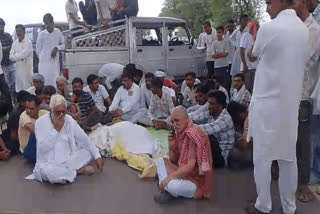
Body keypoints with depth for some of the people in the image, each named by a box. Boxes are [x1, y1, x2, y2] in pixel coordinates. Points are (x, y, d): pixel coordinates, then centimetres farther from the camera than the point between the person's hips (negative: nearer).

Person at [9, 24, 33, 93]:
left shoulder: (28, 42, -9)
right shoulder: (15, 43, 10)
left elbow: (23, 55, -15)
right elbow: (11, 56, 5)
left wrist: (15, 56, -1)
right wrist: (19, 57, -12)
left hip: (27, 68, -6)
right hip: (18, 68, 6)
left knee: (27, 87, -5)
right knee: (18, 88, 10)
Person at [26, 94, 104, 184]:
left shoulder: (70, 120, -2)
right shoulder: (41, 122, -13)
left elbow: (85, 140, 0)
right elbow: (43, 148, -22)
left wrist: (97, 156, -8)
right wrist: (56, 129, -25)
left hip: (68, 160, 4)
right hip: (49, 164, -3)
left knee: (89, 152, -12)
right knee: (50, 172, -37)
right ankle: (79, 171, -11)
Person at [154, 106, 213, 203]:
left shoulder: (193, 134, -22)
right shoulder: (179, 133, 4)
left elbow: (190, 166, -27)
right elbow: (174, 160, 11)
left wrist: (169, 177, -24)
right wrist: (171, 145, -7)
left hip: (196, 180, -9)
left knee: (173, 185, -35)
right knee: (160, 161, 7)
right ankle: (167, 189, -8)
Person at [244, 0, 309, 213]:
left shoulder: (269, 28, -14)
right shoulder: (304, 29, 7)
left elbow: (254, 56, 3)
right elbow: (302, 61, 14)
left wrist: (255, 34, 18)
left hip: (267, 103, -6)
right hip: (291, 103, 6)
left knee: (262, 157, 6)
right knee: (289, 157, 13)